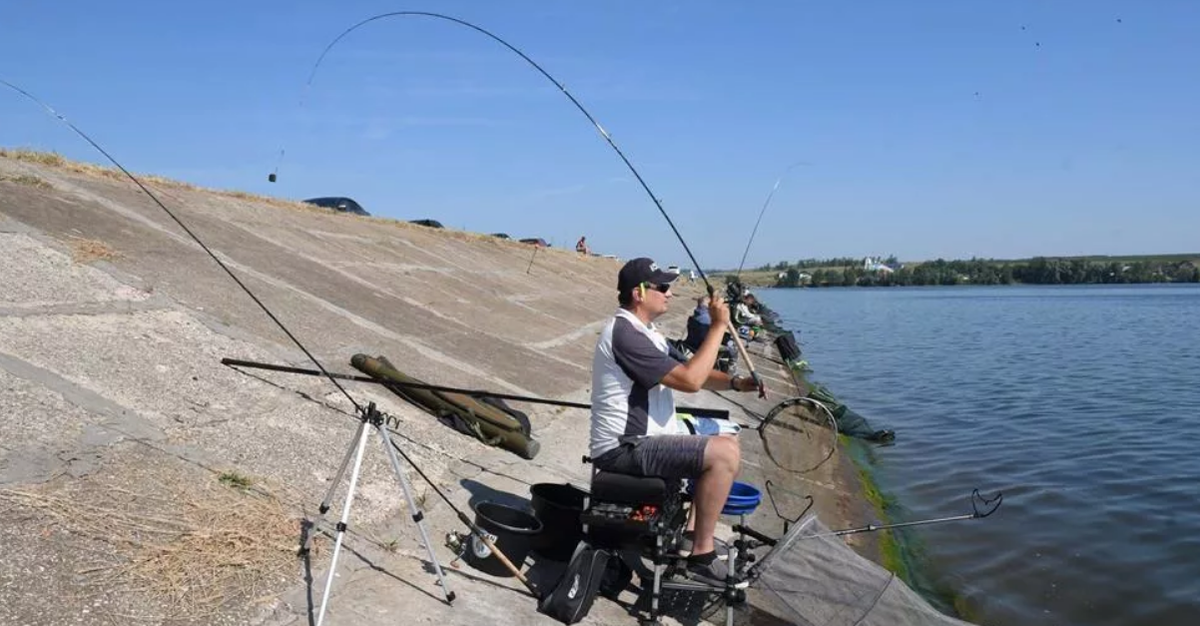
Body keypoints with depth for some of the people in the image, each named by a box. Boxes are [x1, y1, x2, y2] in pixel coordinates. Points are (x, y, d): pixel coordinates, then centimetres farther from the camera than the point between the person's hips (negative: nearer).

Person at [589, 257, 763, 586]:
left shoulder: (644, 332, 14)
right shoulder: (625, 334, -20)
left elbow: (689, 372, 15)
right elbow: (690, 380, -23)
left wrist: (735, 383, -1)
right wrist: (718, 327, -17)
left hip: (641, 439, 11)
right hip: (624, 448, -11)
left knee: (727, 443, 19)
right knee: (724, 453, -21)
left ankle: (692, 531, 20)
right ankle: (701, 555, -12)